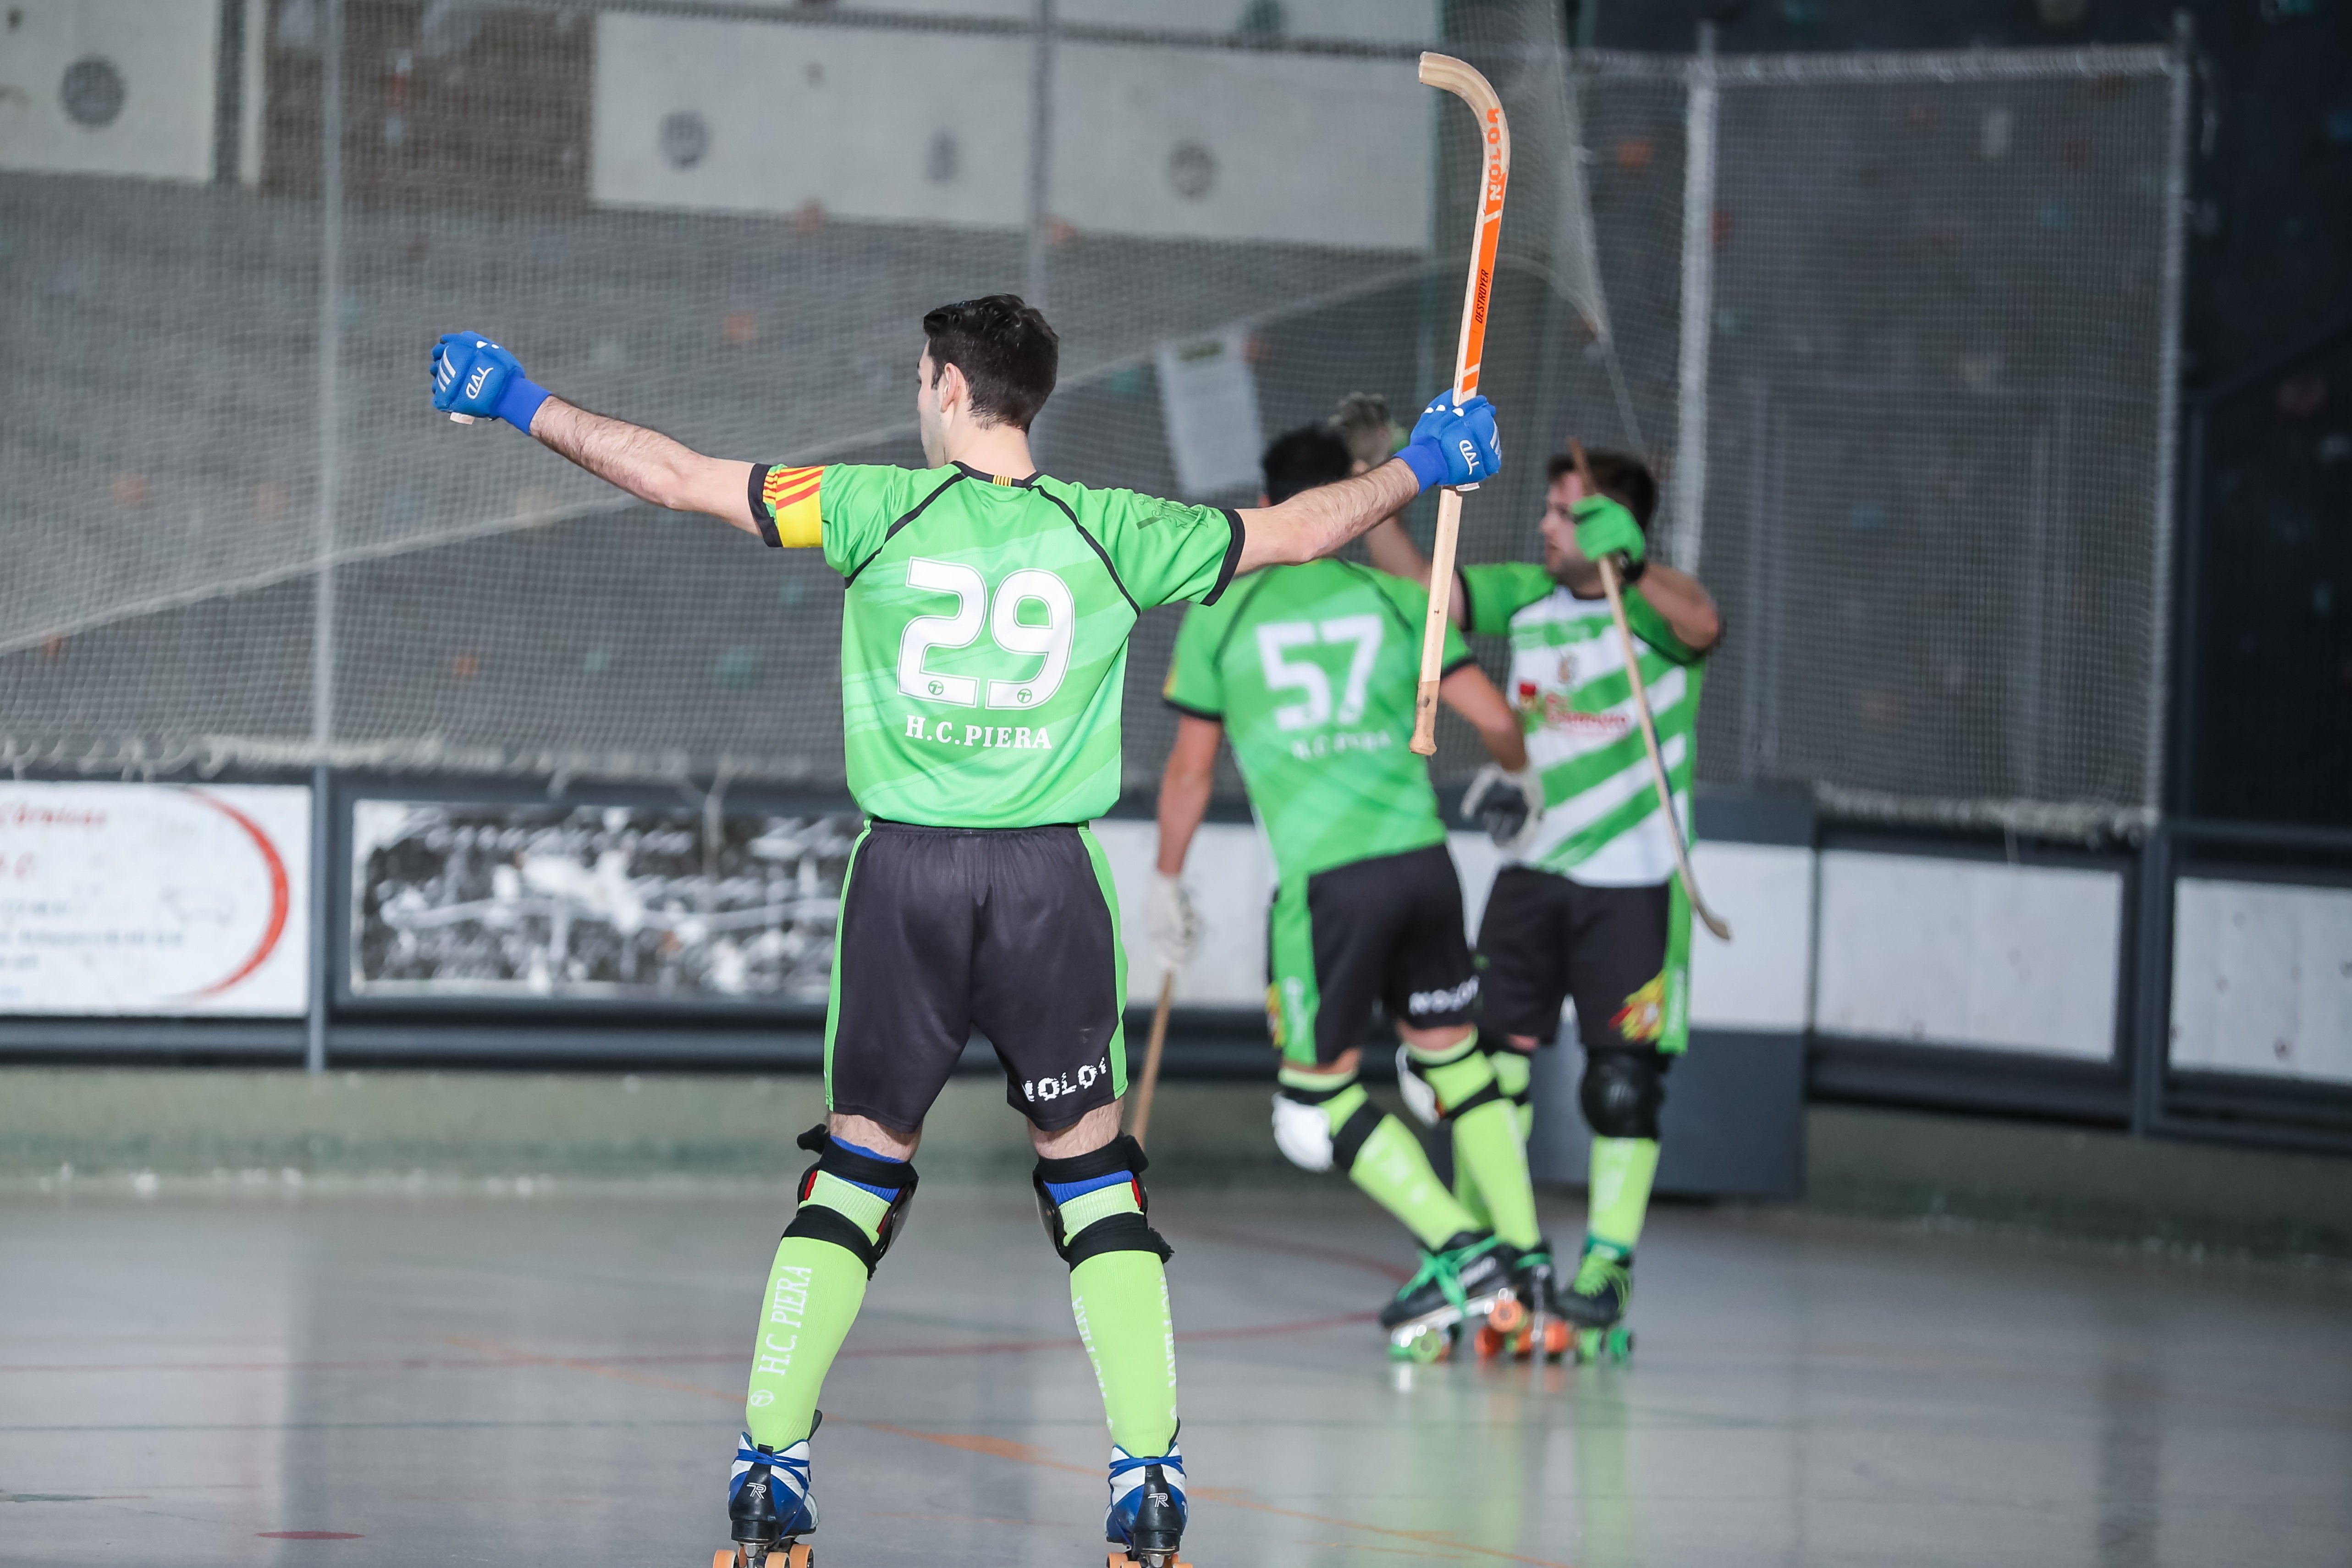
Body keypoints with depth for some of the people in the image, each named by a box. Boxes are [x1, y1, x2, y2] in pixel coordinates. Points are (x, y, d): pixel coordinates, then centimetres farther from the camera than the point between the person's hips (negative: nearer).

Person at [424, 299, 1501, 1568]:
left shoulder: (877, 509, -3)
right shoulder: (1109, 531, 0)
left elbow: (675, 477, 1)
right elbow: (1301, 531, 11)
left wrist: (520, 404, 12)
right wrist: (1424, 465, 29)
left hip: (907, 870, 0)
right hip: (1052, 875, 0)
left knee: (859, 1165, 9)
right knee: (1089, 1167, 7)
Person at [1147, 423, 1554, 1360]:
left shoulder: (1218, 615, 5)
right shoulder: (1396, 599, 9)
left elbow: (1191, 767, 9)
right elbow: (1494, 719, 10)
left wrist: (1167, 882, 22)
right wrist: (1523, 774, 33)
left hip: (1325, 876, -3)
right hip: (1422, 853, 4)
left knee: (1318, 1096, 6)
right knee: (1451, 1054, 20)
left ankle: (1458, 1249, -5)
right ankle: (1526, 1255, 17)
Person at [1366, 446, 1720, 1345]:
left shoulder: (1656, 601, -9)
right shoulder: (1526, 596, 6)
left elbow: (1701, 627, -31)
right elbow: (1420, 587, 4)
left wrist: (1626, 565, -48)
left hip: (1632, 883, -4)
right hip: (1534, 868, 4)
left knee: (1624, 1082, -3)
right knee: (1493, 1060, -1)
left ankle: (1608, 1263, 8)